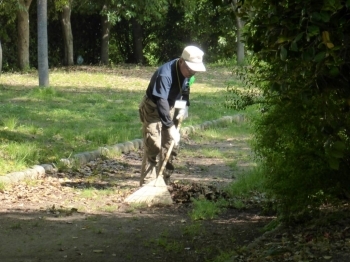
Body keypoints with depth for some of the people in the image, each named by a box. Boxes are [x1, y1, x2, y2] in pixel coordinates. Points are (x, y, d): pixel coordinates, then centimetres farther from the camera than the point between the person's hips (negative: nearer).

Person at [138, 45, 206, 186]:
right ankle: (147, 183, -13)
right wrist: (171, 127, -46)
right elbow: (161, 102, -41)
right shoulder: (165, 74, -36)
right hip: (152, 109, -8)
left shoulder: (187, 73, -11)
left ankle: (164, 181, 21)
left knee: (168, 146, 11)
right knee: (153, 147, -15)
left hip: (169, 108, 8)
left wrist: (185, 106, -4)